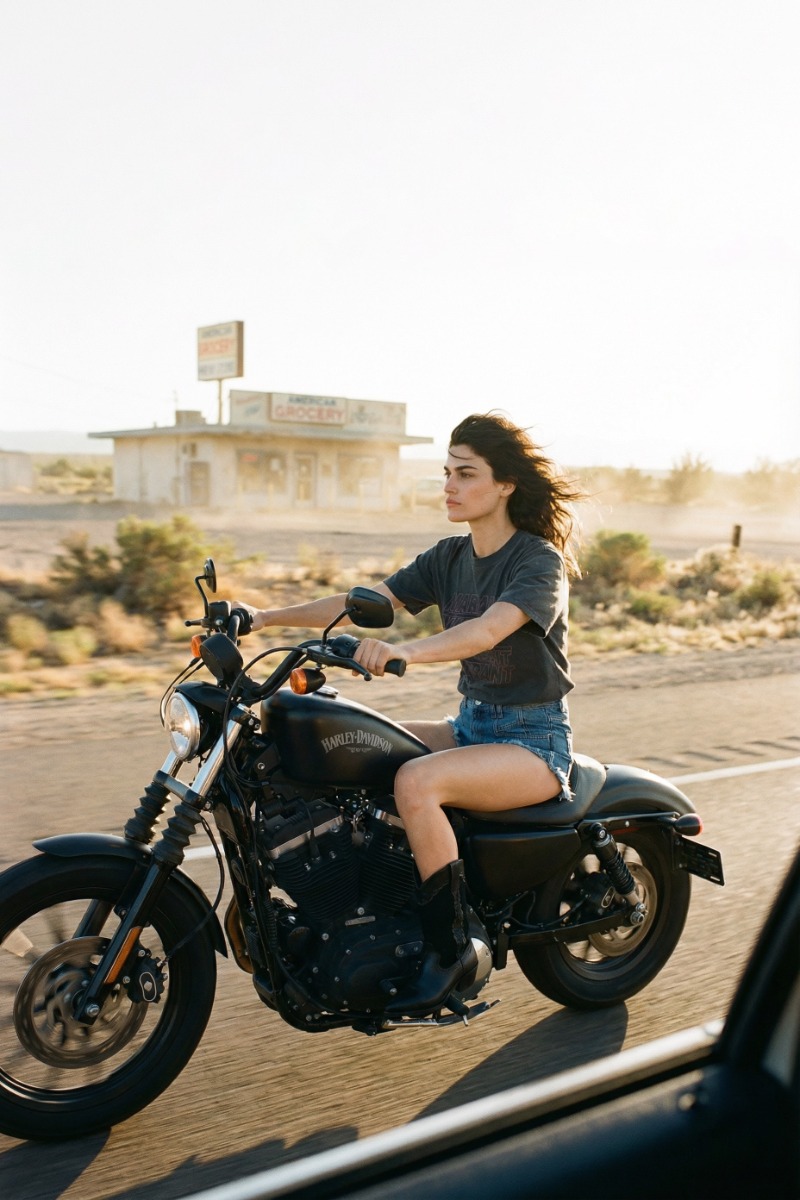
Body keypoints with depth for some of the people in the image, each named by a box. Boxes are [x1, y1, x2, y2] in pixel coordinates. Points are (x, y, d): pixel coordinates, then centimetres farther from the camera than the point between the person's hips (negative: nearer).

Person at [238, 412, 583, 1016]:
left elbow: (487, 630, -34)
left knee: (416, 781, -32)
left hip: (535, 739, -7)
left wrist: (403, 650, -50)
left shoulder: (539, 561, -14)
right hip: (472, 723, 7)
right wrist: (269, 615, -13)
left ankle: (452, 949, -17)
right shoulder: (448, 558, 7)